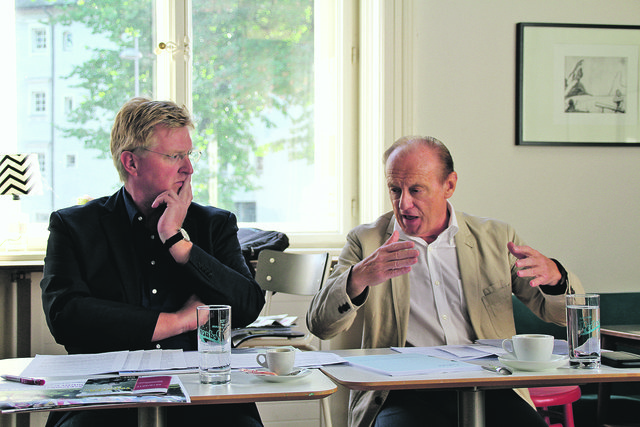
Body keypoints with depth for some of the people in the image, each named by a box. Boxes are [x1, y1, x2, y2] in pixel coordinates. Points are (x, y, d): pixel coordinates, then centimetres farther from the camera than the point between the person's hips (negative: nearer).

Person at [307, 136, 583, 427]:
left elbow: (563, 312, 14)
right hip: (403, 396, -2)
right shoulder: (366, 241, 9)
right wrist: (358, 277, -23)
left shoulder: (495, 238, 14)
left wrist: (553, 275, -10)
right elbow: (320, 326, -2)